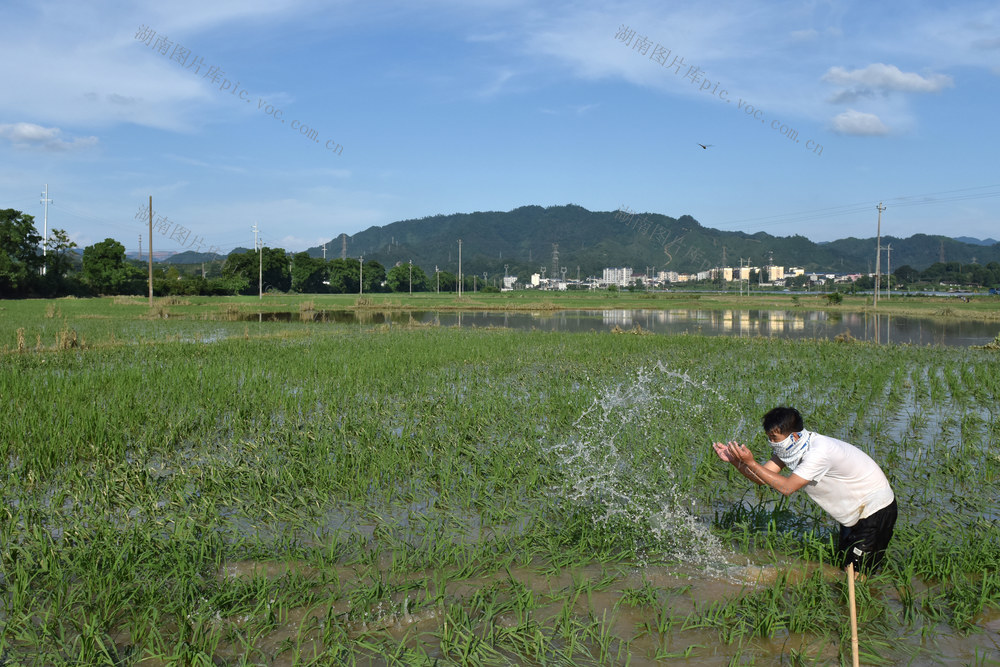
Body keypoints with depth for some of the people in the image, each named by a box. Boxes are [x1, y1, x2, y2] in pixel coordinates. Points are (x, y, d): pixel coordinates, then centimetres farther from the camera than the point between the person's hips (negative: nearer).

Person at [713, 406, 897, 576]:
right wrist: (735, 460, -27)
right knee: (844, 564, 15)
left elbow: (786, 487, -35)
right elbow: (764, 477, -13)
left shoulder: (819, 452, -34)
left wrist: (751, 463, -37)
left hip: (875, 507, -9)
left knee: (855, 576, -8)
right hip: (853, 511, 9)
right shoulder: (789, 447, -7)